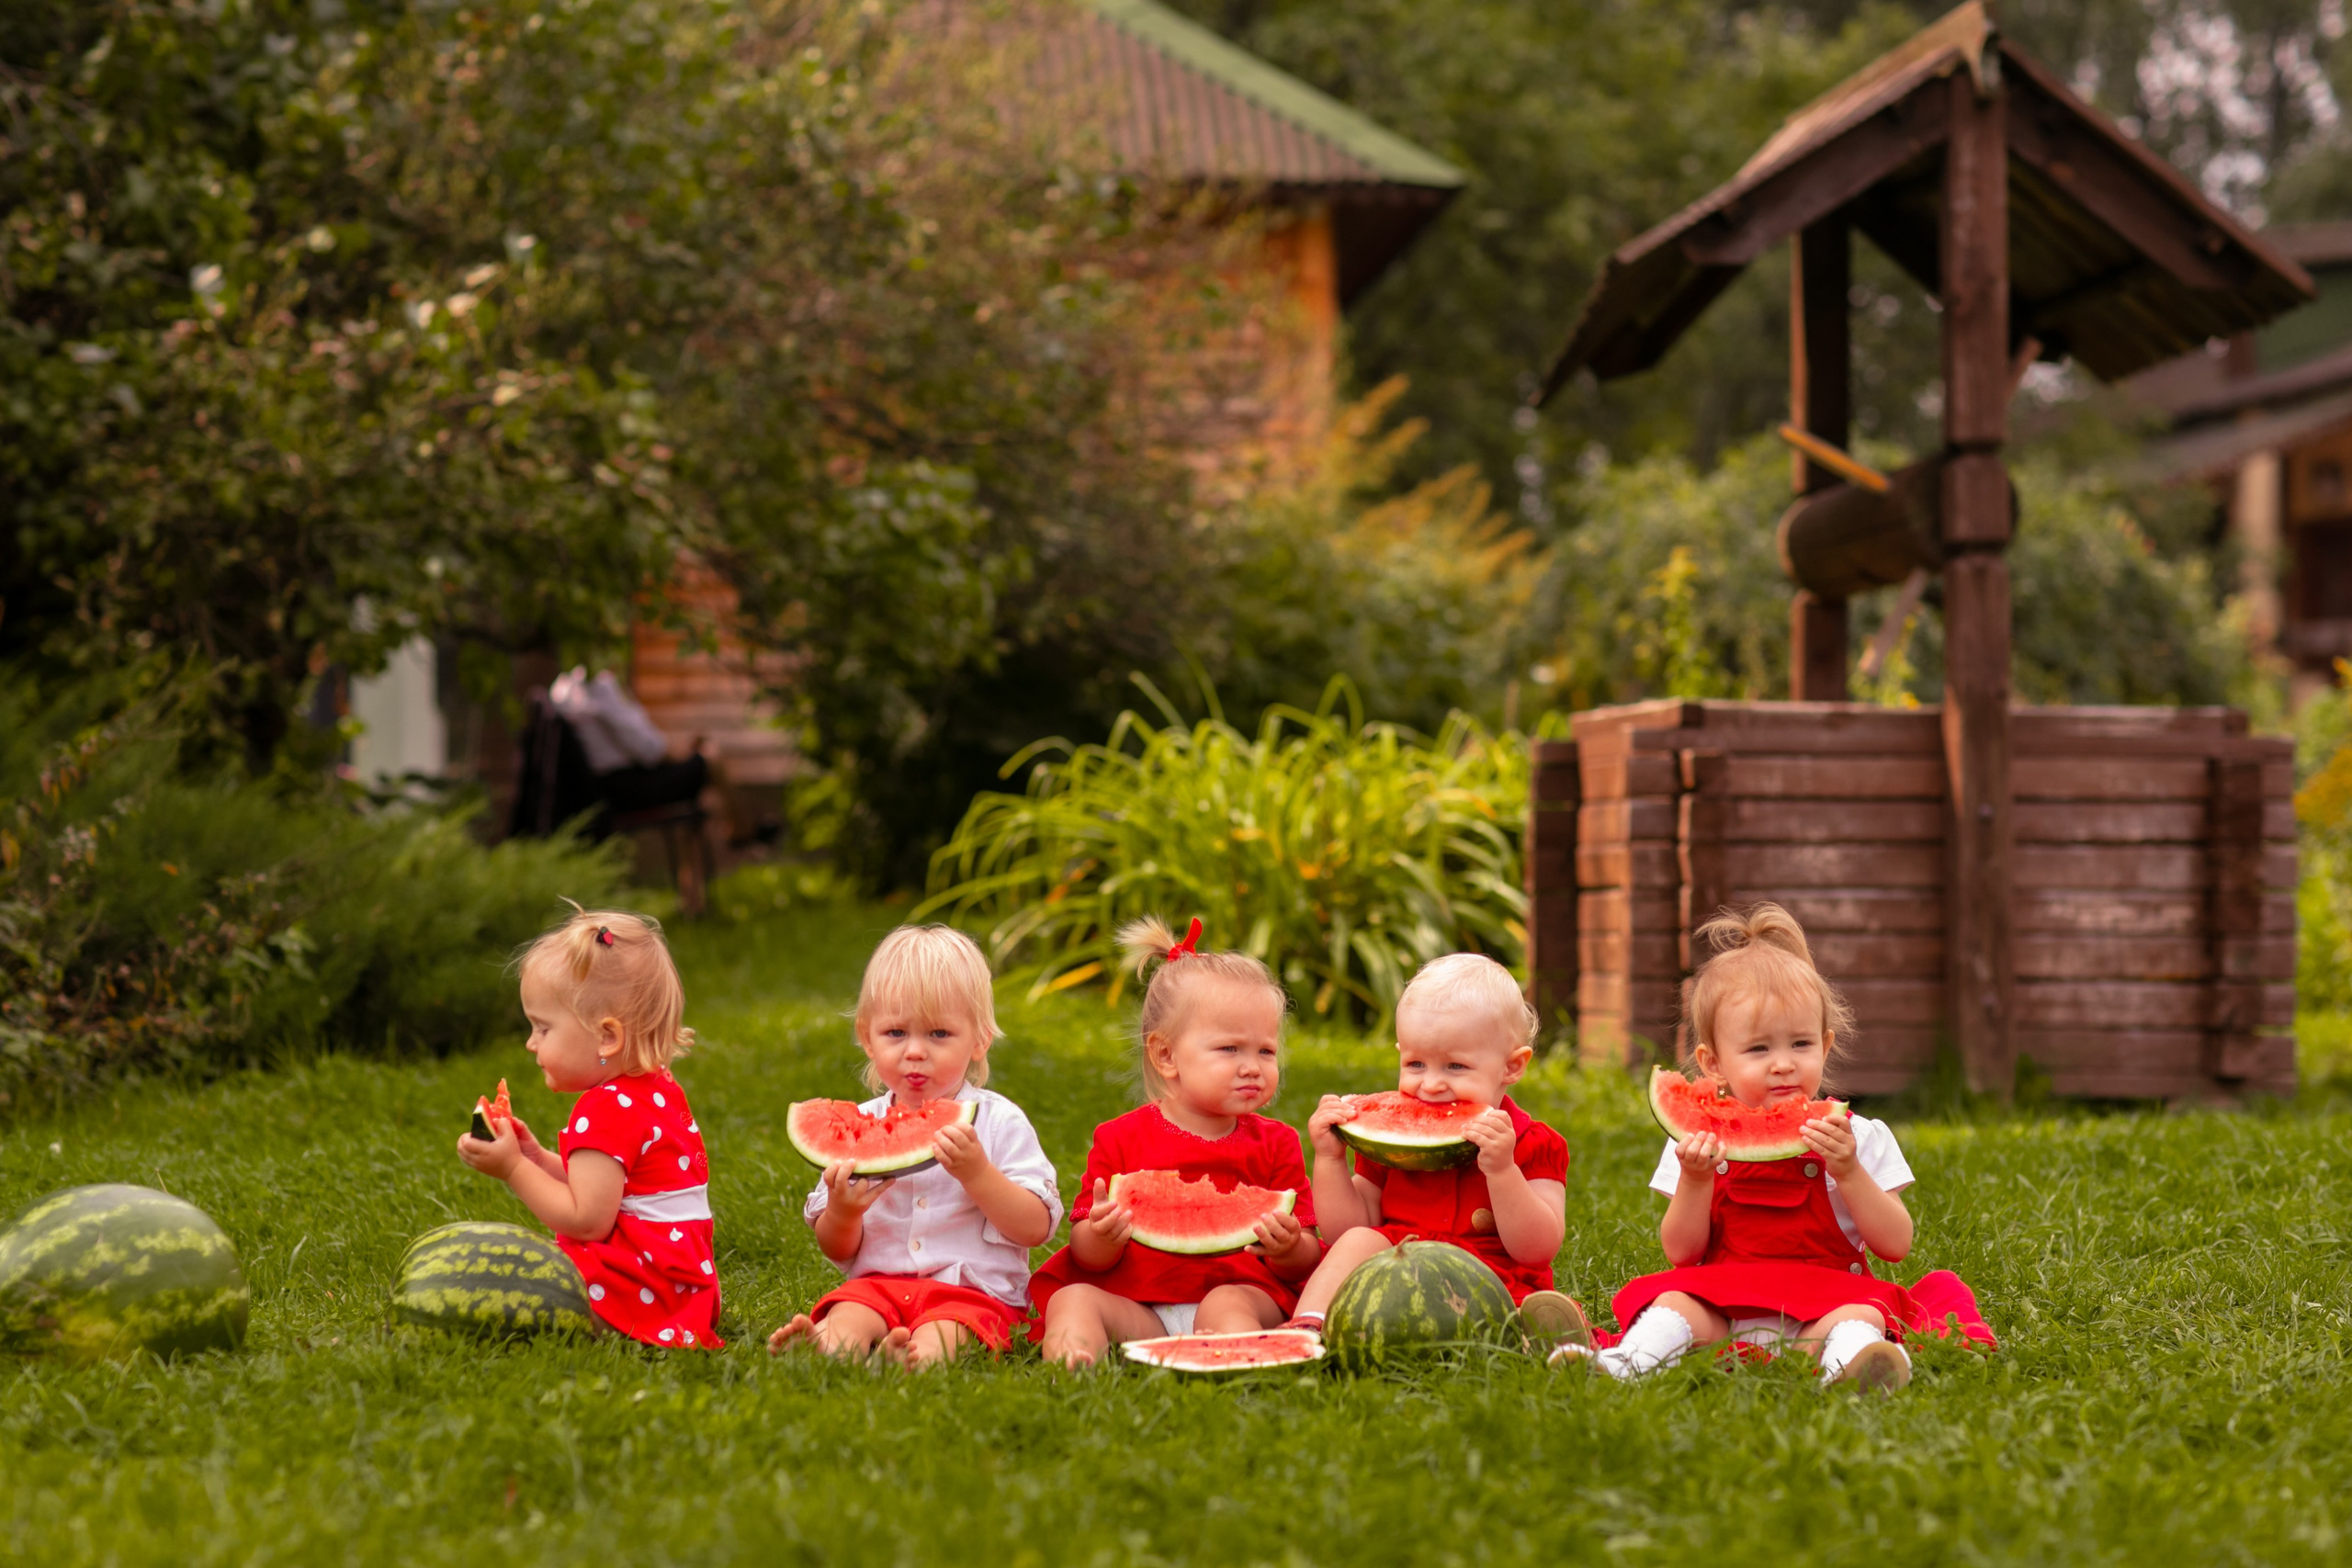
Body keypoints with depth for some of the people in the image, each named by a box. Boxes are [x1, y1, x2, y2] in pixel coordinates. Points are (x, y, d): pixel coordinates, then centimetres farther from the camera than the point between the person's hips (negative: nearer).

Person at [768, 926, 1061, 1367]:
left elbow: (1036, 1228, -7)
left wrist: (977, 1173, -20)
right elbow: (838, 1252, 13)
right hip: (878, 1283, 3)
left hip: (973, 1289, -2)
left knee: (939, 1334, -35)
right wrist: (842, 1213, -11)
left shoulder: (999, 1122, 2)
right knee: (846, 1319, -30)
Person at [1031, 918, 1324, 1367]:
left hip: (1242, 1292, -1)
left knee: (1226, 1306, -32)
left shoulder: (1275, 1144, 11)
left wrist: (1288, 1250, -20)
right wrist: (1102, 1237, -20)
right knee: (1071, 1299, -24)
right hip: (1135, 1305, 1)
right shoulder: (1121, 1139, 9)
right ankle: (1071, 1356, -53)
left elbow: (1308, 1261, 6)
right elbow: (1088, 1258, 6)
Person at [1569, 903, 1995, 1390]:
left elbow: (1896, 1246, -1)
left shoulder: (1859, 1137, 4)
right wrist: (1694, 1182, -12)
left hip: (1823, 1306, -2)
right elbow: (1682, 1254, 5)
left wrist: (1848, 1171, -15)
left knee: (1864, 1314, -33)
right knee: (1671, 1300, -28)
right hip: (1722, 1308, 2)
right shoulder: (1699, 1142, 8)